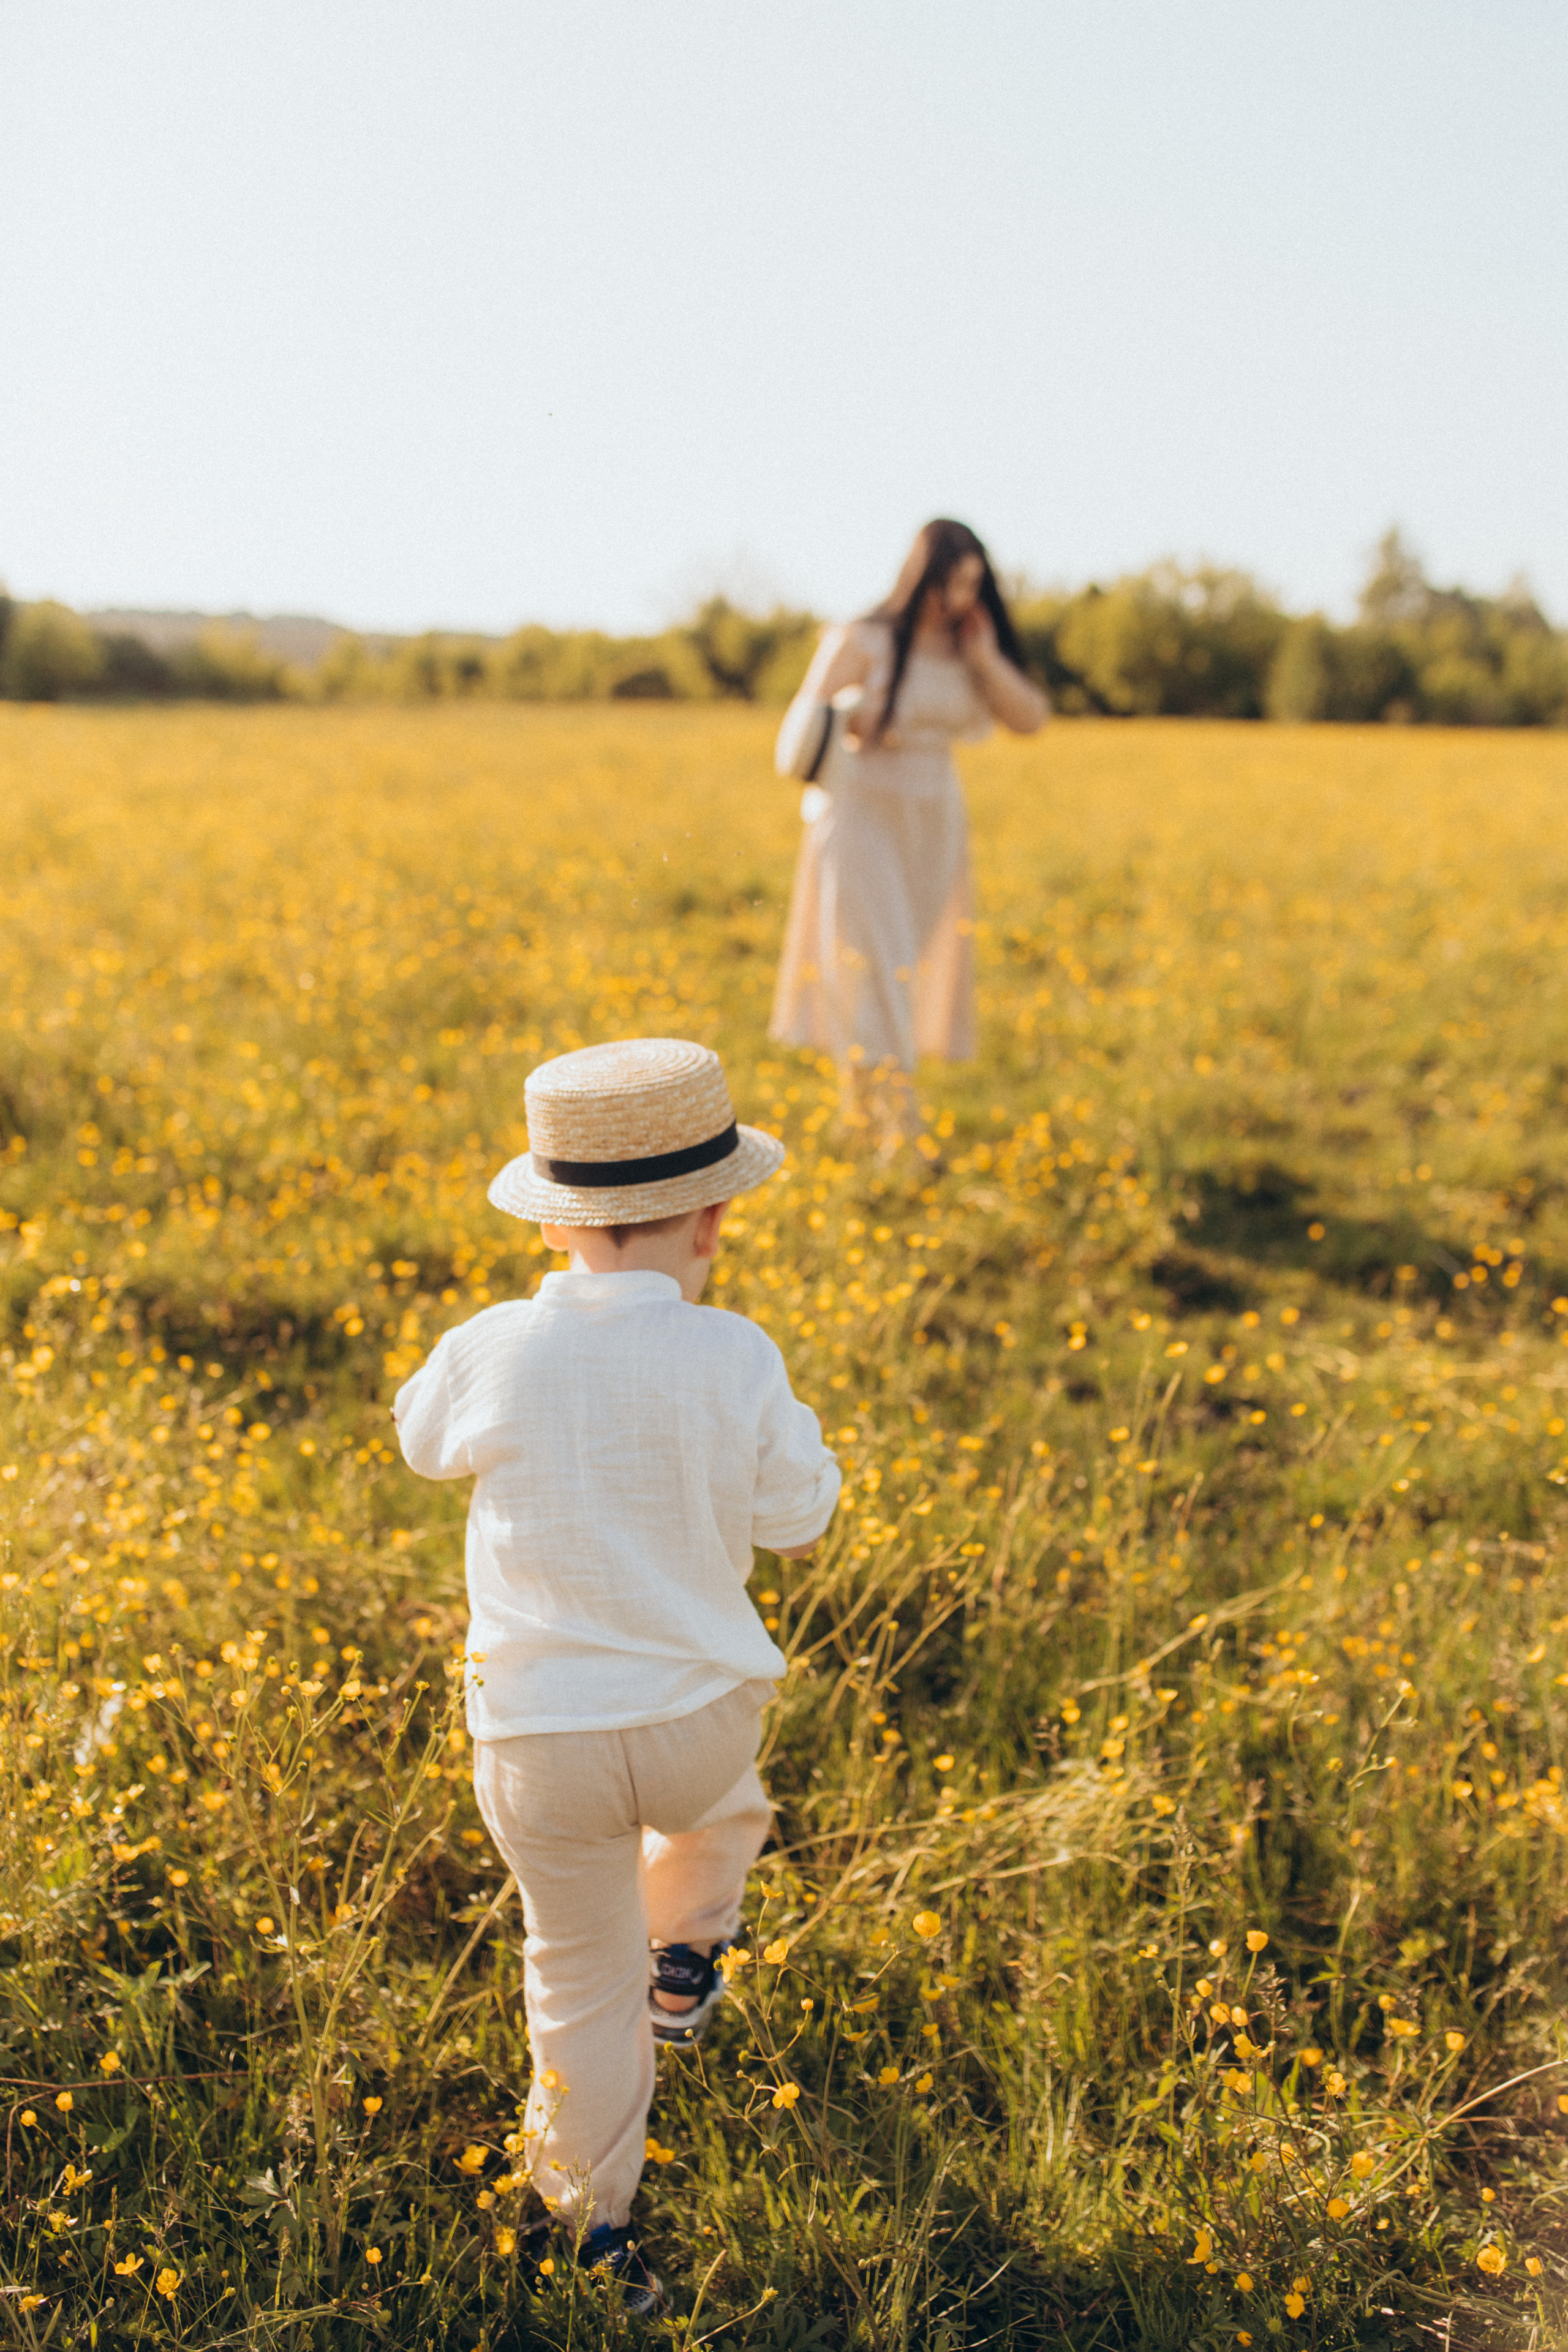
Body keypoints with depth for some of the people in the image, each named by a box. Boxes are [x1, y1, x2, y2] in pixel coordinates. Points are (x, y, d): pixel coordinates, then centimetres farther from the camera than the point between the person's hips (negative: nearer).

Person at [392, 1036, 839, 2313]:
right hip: (702, 1716, -1)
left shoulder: (493, 1354, -16)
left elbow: (426, 1441, 8)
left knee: (582, 1973, 23)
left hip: (542, 1744, 1)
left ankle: (596, 2211, 40)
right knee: (720, 1813, 36)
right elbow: (797, 1522, -5)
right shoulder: (732, 1360, -18)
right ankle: (684, 1972, 59)